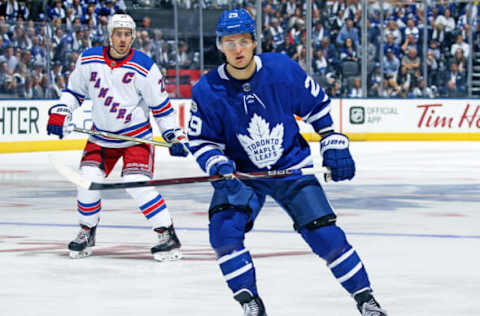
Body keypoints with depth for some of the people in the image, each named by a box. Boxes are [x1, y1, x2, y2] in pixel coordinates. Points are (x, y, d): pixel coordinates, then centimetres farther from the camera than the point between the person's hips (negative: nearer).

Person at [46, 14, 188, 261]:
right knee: (88, 180, -7)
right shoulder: (89, 60, -5)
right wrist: (59, 113, -5)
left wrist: (174, 137, -10)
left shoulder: (144, 68, -14)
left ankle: (167, 235, -11)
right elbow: (74, 90, 9)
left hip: (136, 136, -4)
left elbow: (161, 106, -6)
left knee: (136, 183, -20)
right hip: (101, 135, 4)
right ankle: (87, 232, 16)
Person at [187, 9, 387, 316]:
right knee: (224, 229, -21)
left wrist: (334, 145, -2)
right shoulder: (207, 91, -15)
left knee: (324, 233, -8)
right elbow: (201, 140, -6)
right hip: (241, 173, 1)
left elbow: (318, 105, -1)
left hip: (292, 166, -1)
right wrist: (219, 167, -24)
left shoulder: (283, 70, -16)